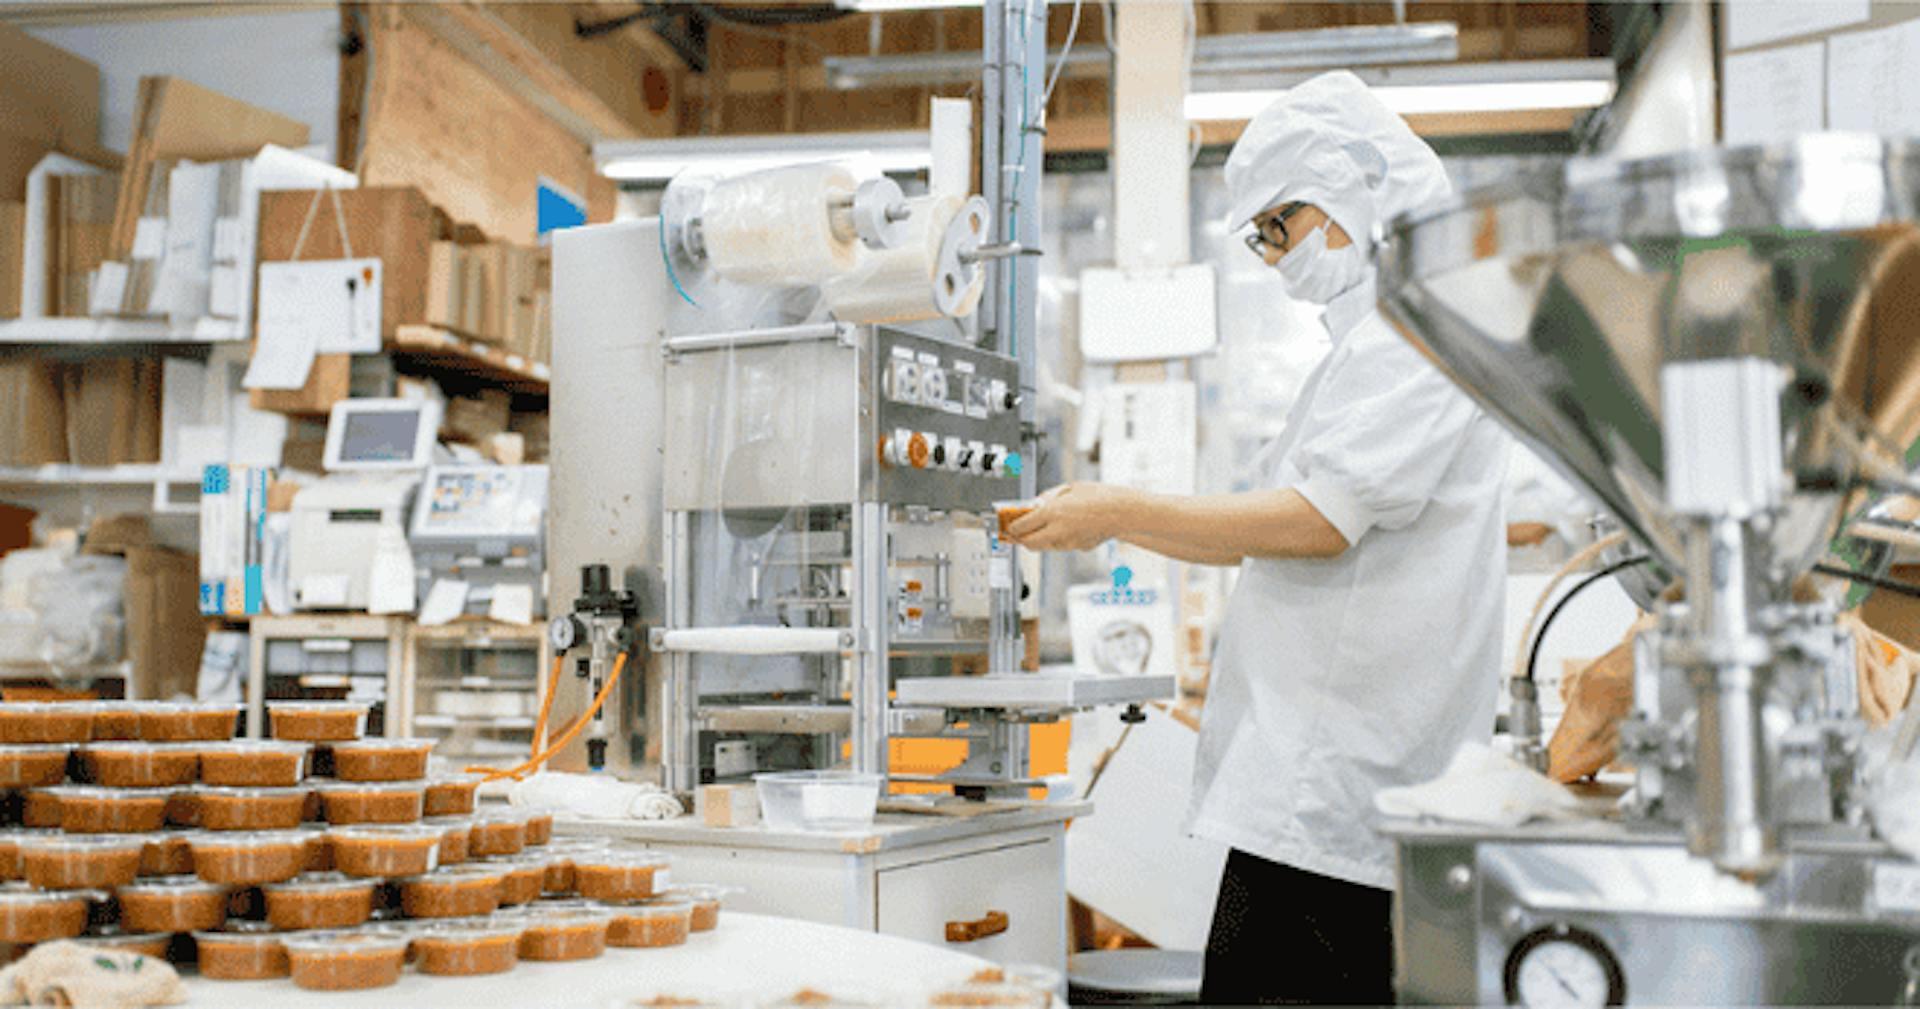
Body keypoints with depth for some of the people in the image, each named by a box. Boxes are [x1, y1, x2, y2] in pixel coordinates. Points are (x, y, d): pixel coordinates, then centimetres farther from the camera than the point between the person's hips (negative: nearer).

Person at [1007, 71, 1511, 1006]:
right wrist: (1111, 518, 15)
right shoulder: (1372, 340, 25)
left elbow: (1322, 519, -19)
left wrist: (1124, 512, -13)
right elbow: (1261, 533, 25)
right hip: (1317, 782, 10)